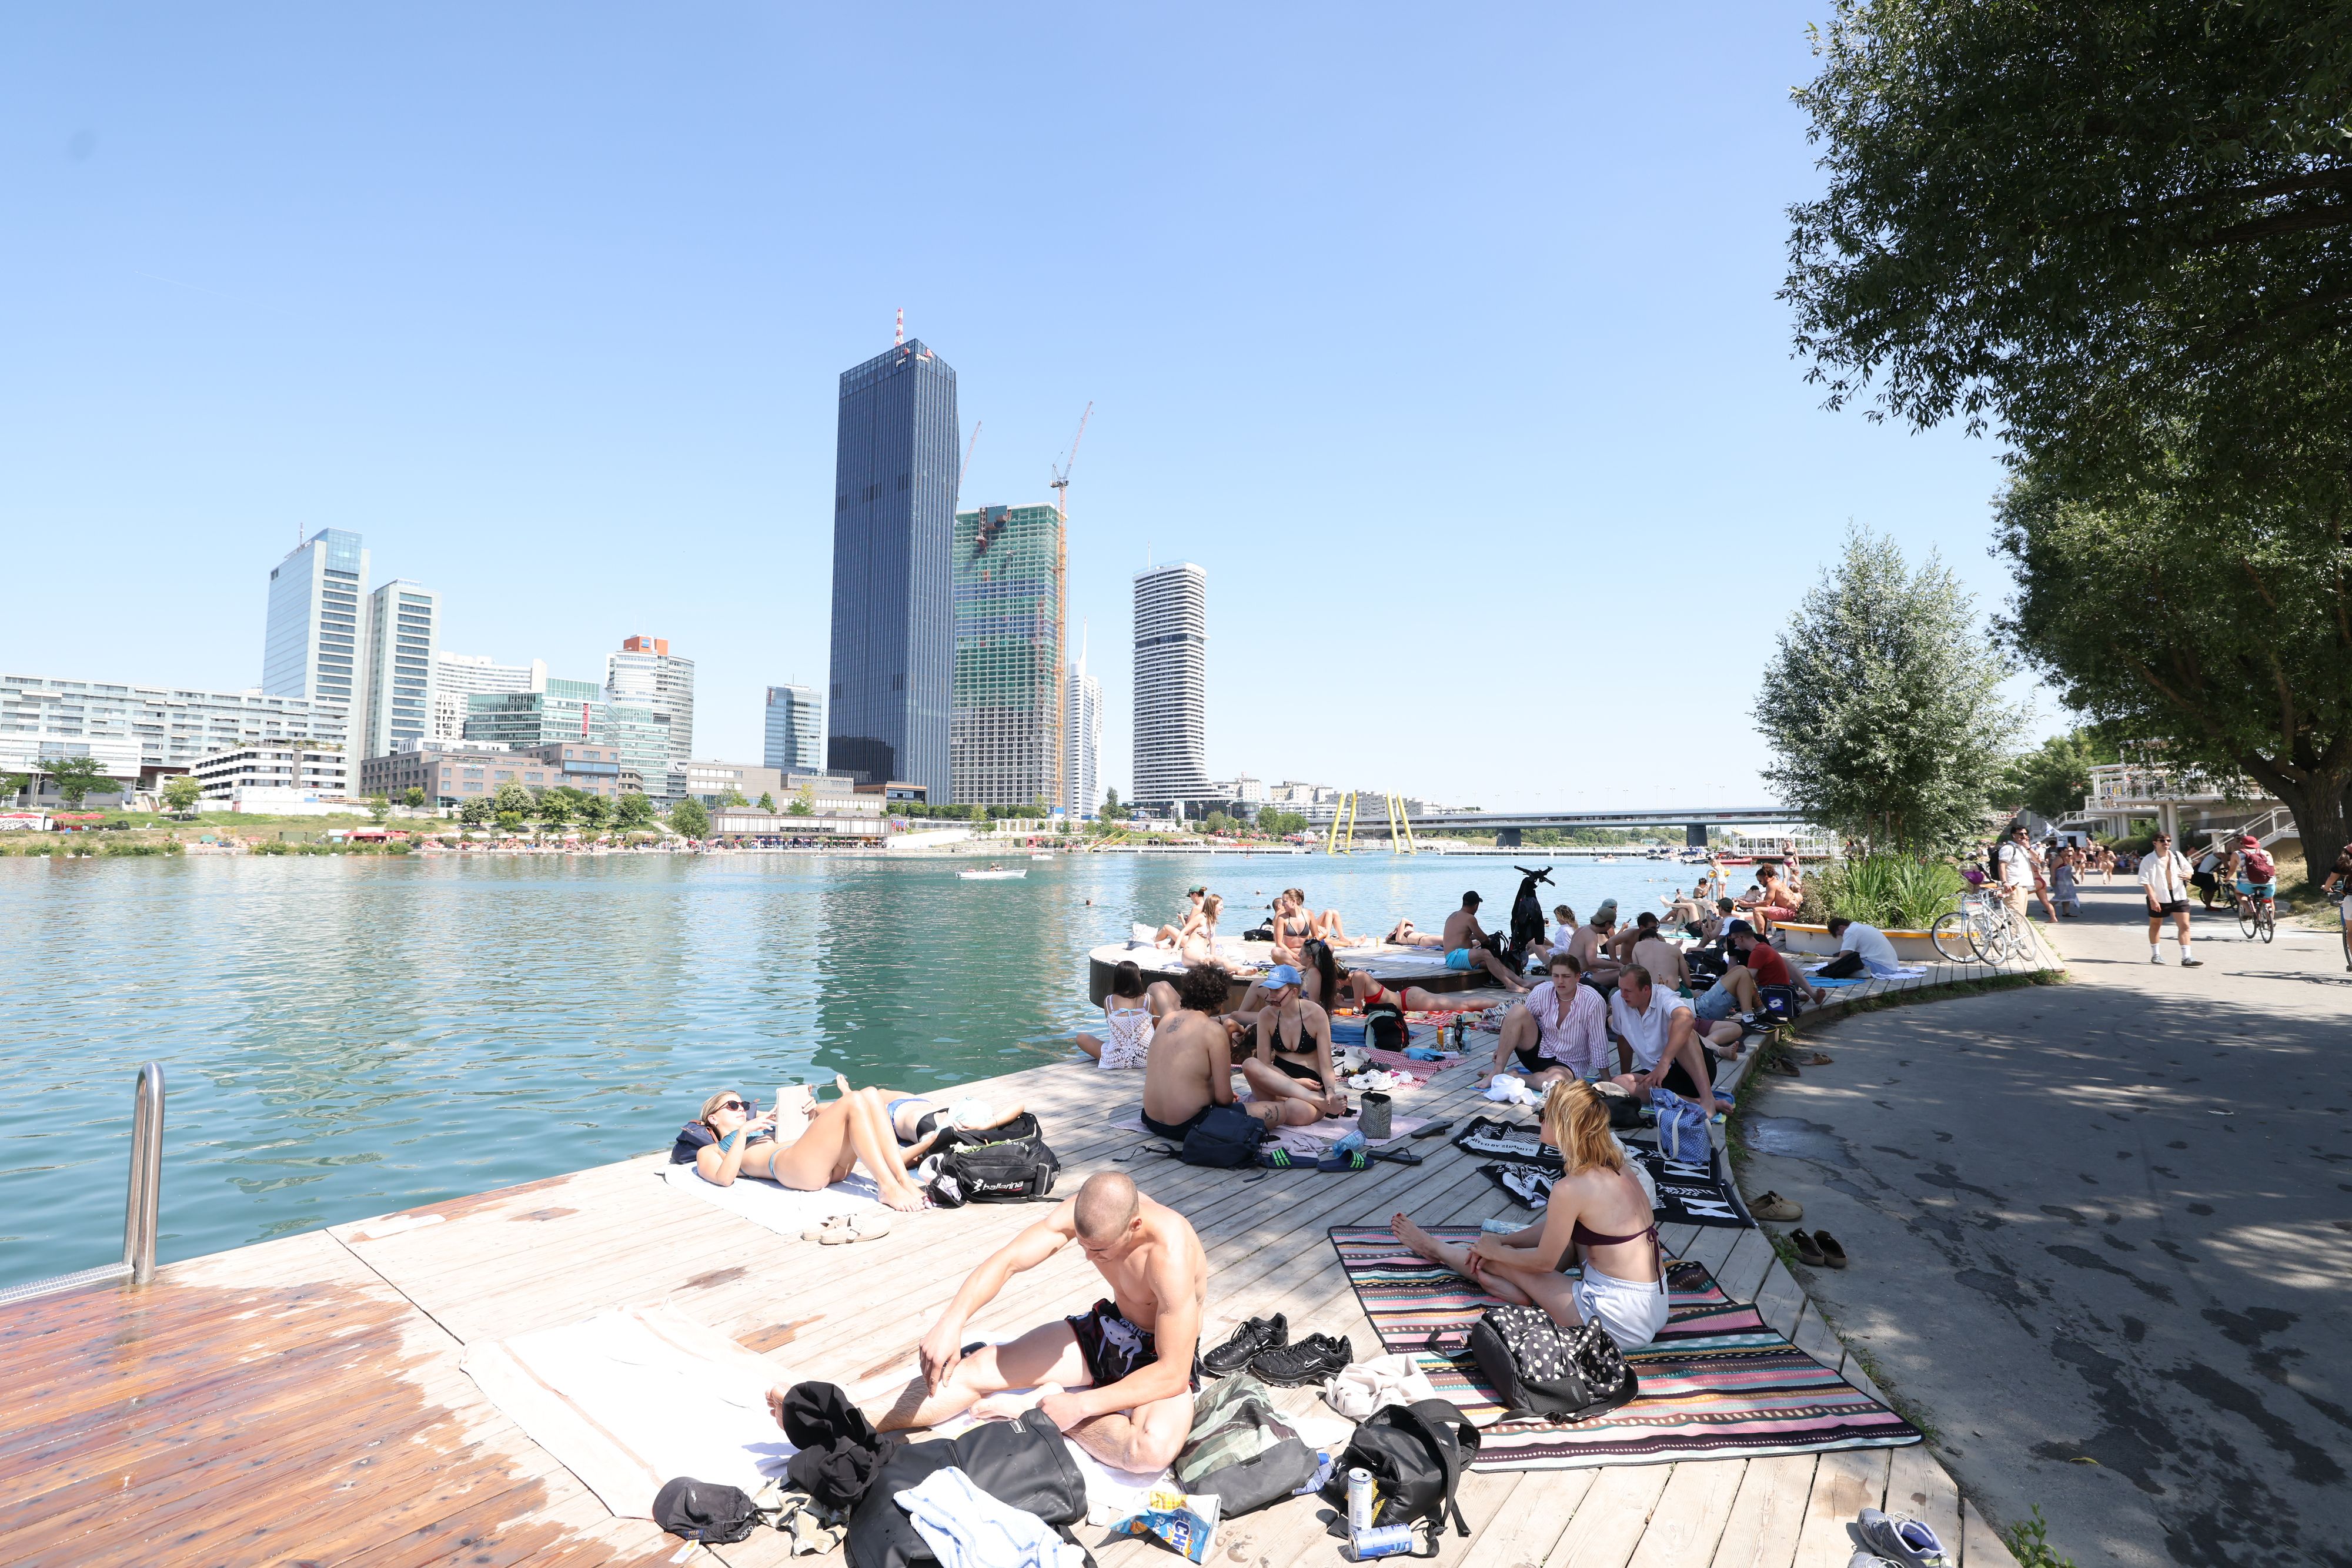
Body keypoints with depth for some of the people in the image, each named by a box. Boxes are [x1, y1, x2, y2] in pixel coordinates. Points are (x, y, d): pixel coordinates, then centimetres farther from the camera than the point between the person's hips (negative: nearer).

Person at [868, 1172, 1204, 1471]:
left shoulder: (1170, 1256, -37)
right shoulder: (1084, 1211, -20)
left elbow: (1174, 1375, -32)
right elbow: (1007, 1261, -20)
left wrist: (1080, 1406, -29)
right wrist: (951, 1322, -36)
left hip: (1160, 1358, -5)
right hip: (1108, 1326, 5)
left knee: (1155, 1448, -37)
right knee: (976, 1368, -9)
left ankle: (1037, 1407, -16)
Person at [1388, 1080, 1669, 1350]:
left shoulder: (1571, 1189, -22)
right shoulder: (1613, 1167, 3)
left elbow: (1543, 1261, -9)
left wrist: (1496, 1251, 9)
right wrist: (1502, 1241, 14)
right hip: (1655, 1304, 7)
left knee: (1503, 1262, 10)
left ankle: (1436, 1249, 36)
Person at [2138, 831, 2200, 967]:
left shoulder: (2177, 856, 2)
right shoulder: (2148, 860, -10)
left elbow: (2189, 871, 12)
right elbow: (2145, 882, -12)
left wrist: (2187, 875, -14)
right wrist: (2153, 899, -19)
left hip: (2179, 896, 3)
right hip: (2159, 898, -3)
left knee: (2184, 926, -6)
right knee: (2155, 925, 13)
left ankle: (2186, 957, -6)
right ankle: (2155, 954, 27)